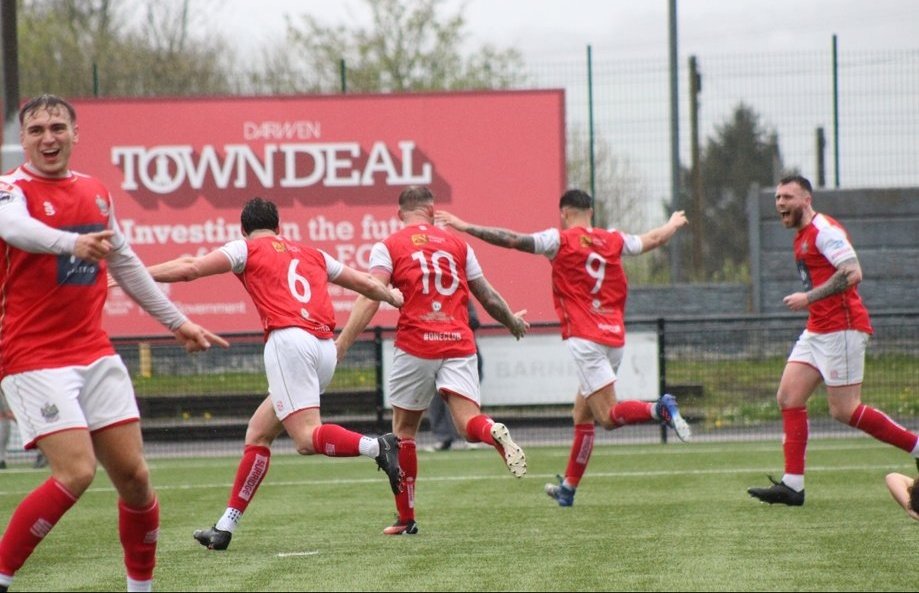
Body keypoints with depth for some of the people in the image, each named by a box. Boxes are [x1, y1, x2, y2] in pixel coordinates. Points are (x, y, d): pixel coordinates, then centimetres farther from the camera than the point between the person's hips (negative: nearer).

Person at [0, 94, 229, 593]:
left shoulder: (96, 193, 12)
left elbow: (126, 265, 25)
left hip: (95, 354, 6)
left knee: (133, 475, 4)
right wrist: (72, 242, -54)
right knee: (75, 472, -20)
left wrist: (176, 321, 28)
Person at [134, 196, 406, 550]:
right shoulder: (311, 254, 26)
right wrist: (391, 296, 54)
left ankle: (378, 446, -38)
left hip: (289, 340, -7)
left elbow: (190, 269, 1)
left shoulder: (248, 249, 11)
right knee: (258, 434, 14)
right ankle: (225, 527, 13)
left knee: (307, 438, -16)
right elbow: (366, 284, 33)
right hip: (326, 348, 7)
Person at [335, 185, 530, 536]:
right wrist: (512, 322, 39)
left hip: (415, 346, -2)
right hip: (459, 345, 2)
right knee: (469, 423, -6)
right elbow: (489, 299, 21)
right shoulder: (457, 245, 14)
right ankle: (495, 434, -42)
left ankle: (406, 519, 16)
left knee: (403, 431, 13)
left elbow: (370, 297, -10)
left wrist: (343, 341, -15)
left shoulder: (388, 247, 5)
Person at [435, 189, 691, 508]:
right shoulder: (614, 240, 13)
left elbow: (513, 240, -11)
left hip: (585, 339, -7)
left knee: (608, 416, -10)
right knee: (582, 415, 15)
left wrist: (465, 227, -7)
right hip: (614, 338, 7)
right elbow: (652, 240, 31)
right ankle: (568, 488, 19)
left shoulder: (562, 240, -3)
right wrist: (674, 224, 52)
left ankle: (659, 409, -33)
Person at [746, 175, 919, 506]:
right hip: (817, 330, 10)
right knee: (788, 398, 0)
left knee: (844, 410, -8)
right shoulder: (803, 237, 18)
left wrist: (809, 297, -21)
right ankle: (792, 485, -2)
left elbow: (852, 273, -23)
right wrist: (807, 301, 12)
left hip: (841, 328, -10)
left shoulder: (824, 230, -12)